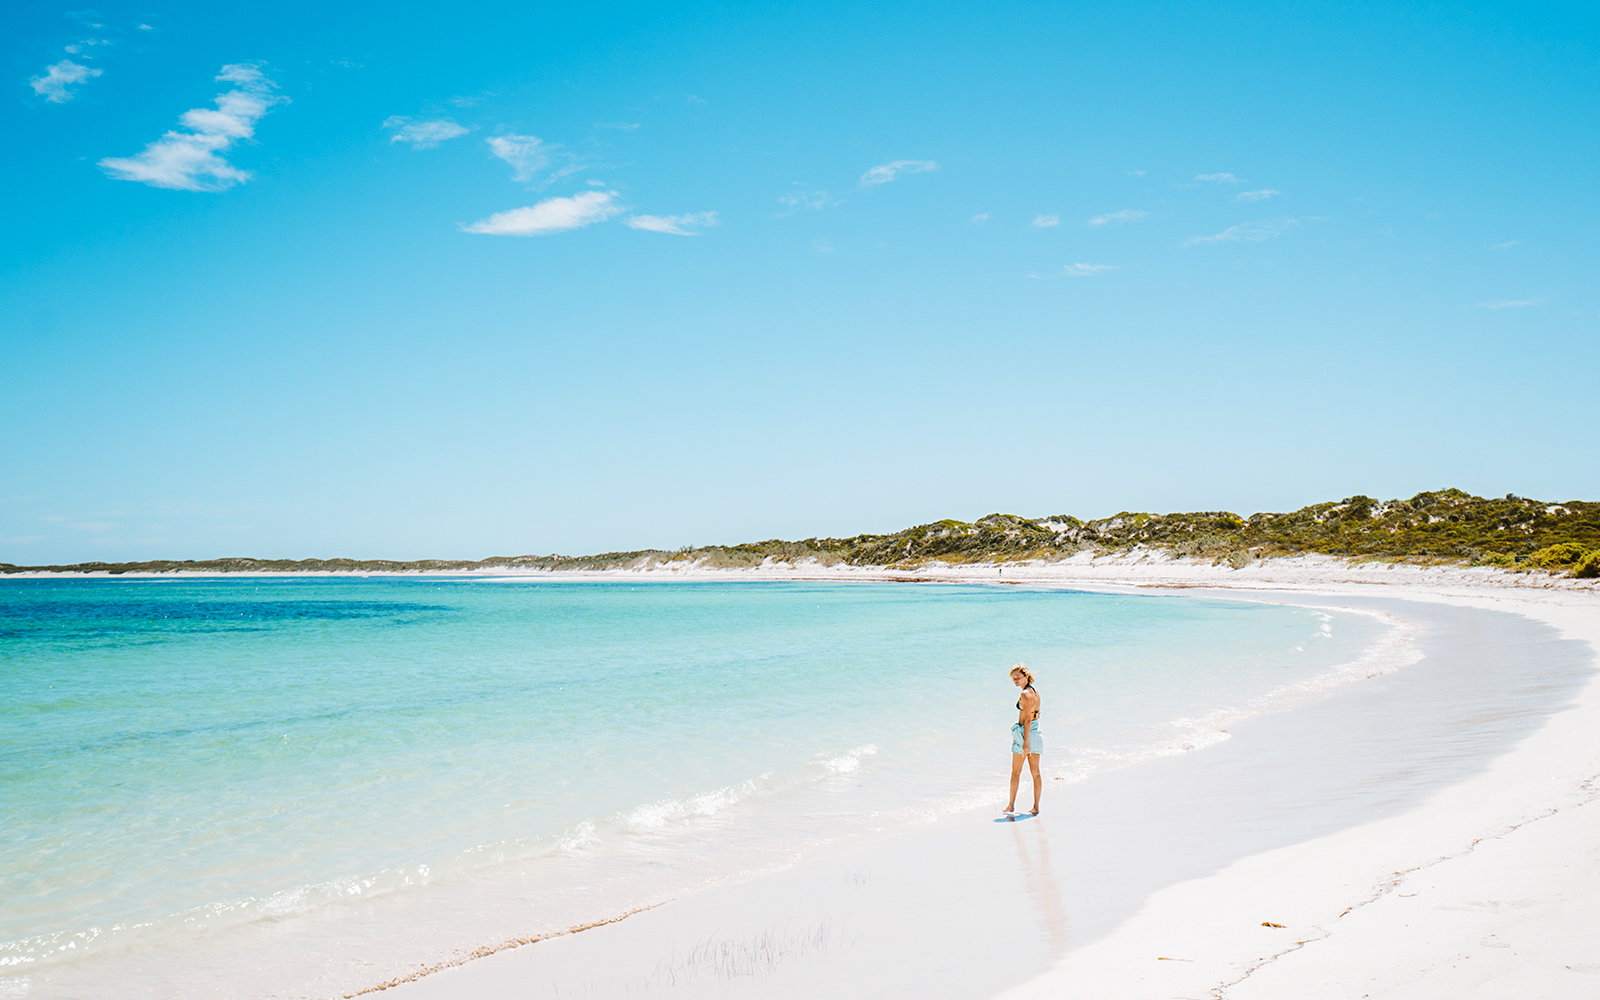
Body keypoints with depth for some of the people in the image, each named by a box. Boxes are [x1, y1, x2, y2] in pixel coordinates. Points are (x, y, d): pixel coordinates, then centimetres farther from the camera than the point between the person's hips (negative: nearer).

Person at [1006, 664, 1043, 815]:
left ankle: (1011, 805, 12)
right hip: (1036, 733, 8)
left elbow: (1028, 719, -20)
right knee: (1035, 772, 8)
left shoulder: (1025, 694, -16)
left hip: (1024, 733, -8)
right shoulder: (1035, 692, 10)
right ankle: (1036, 807, 9)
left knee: (1016, 772, 5)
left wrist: (1025, 742, -21)